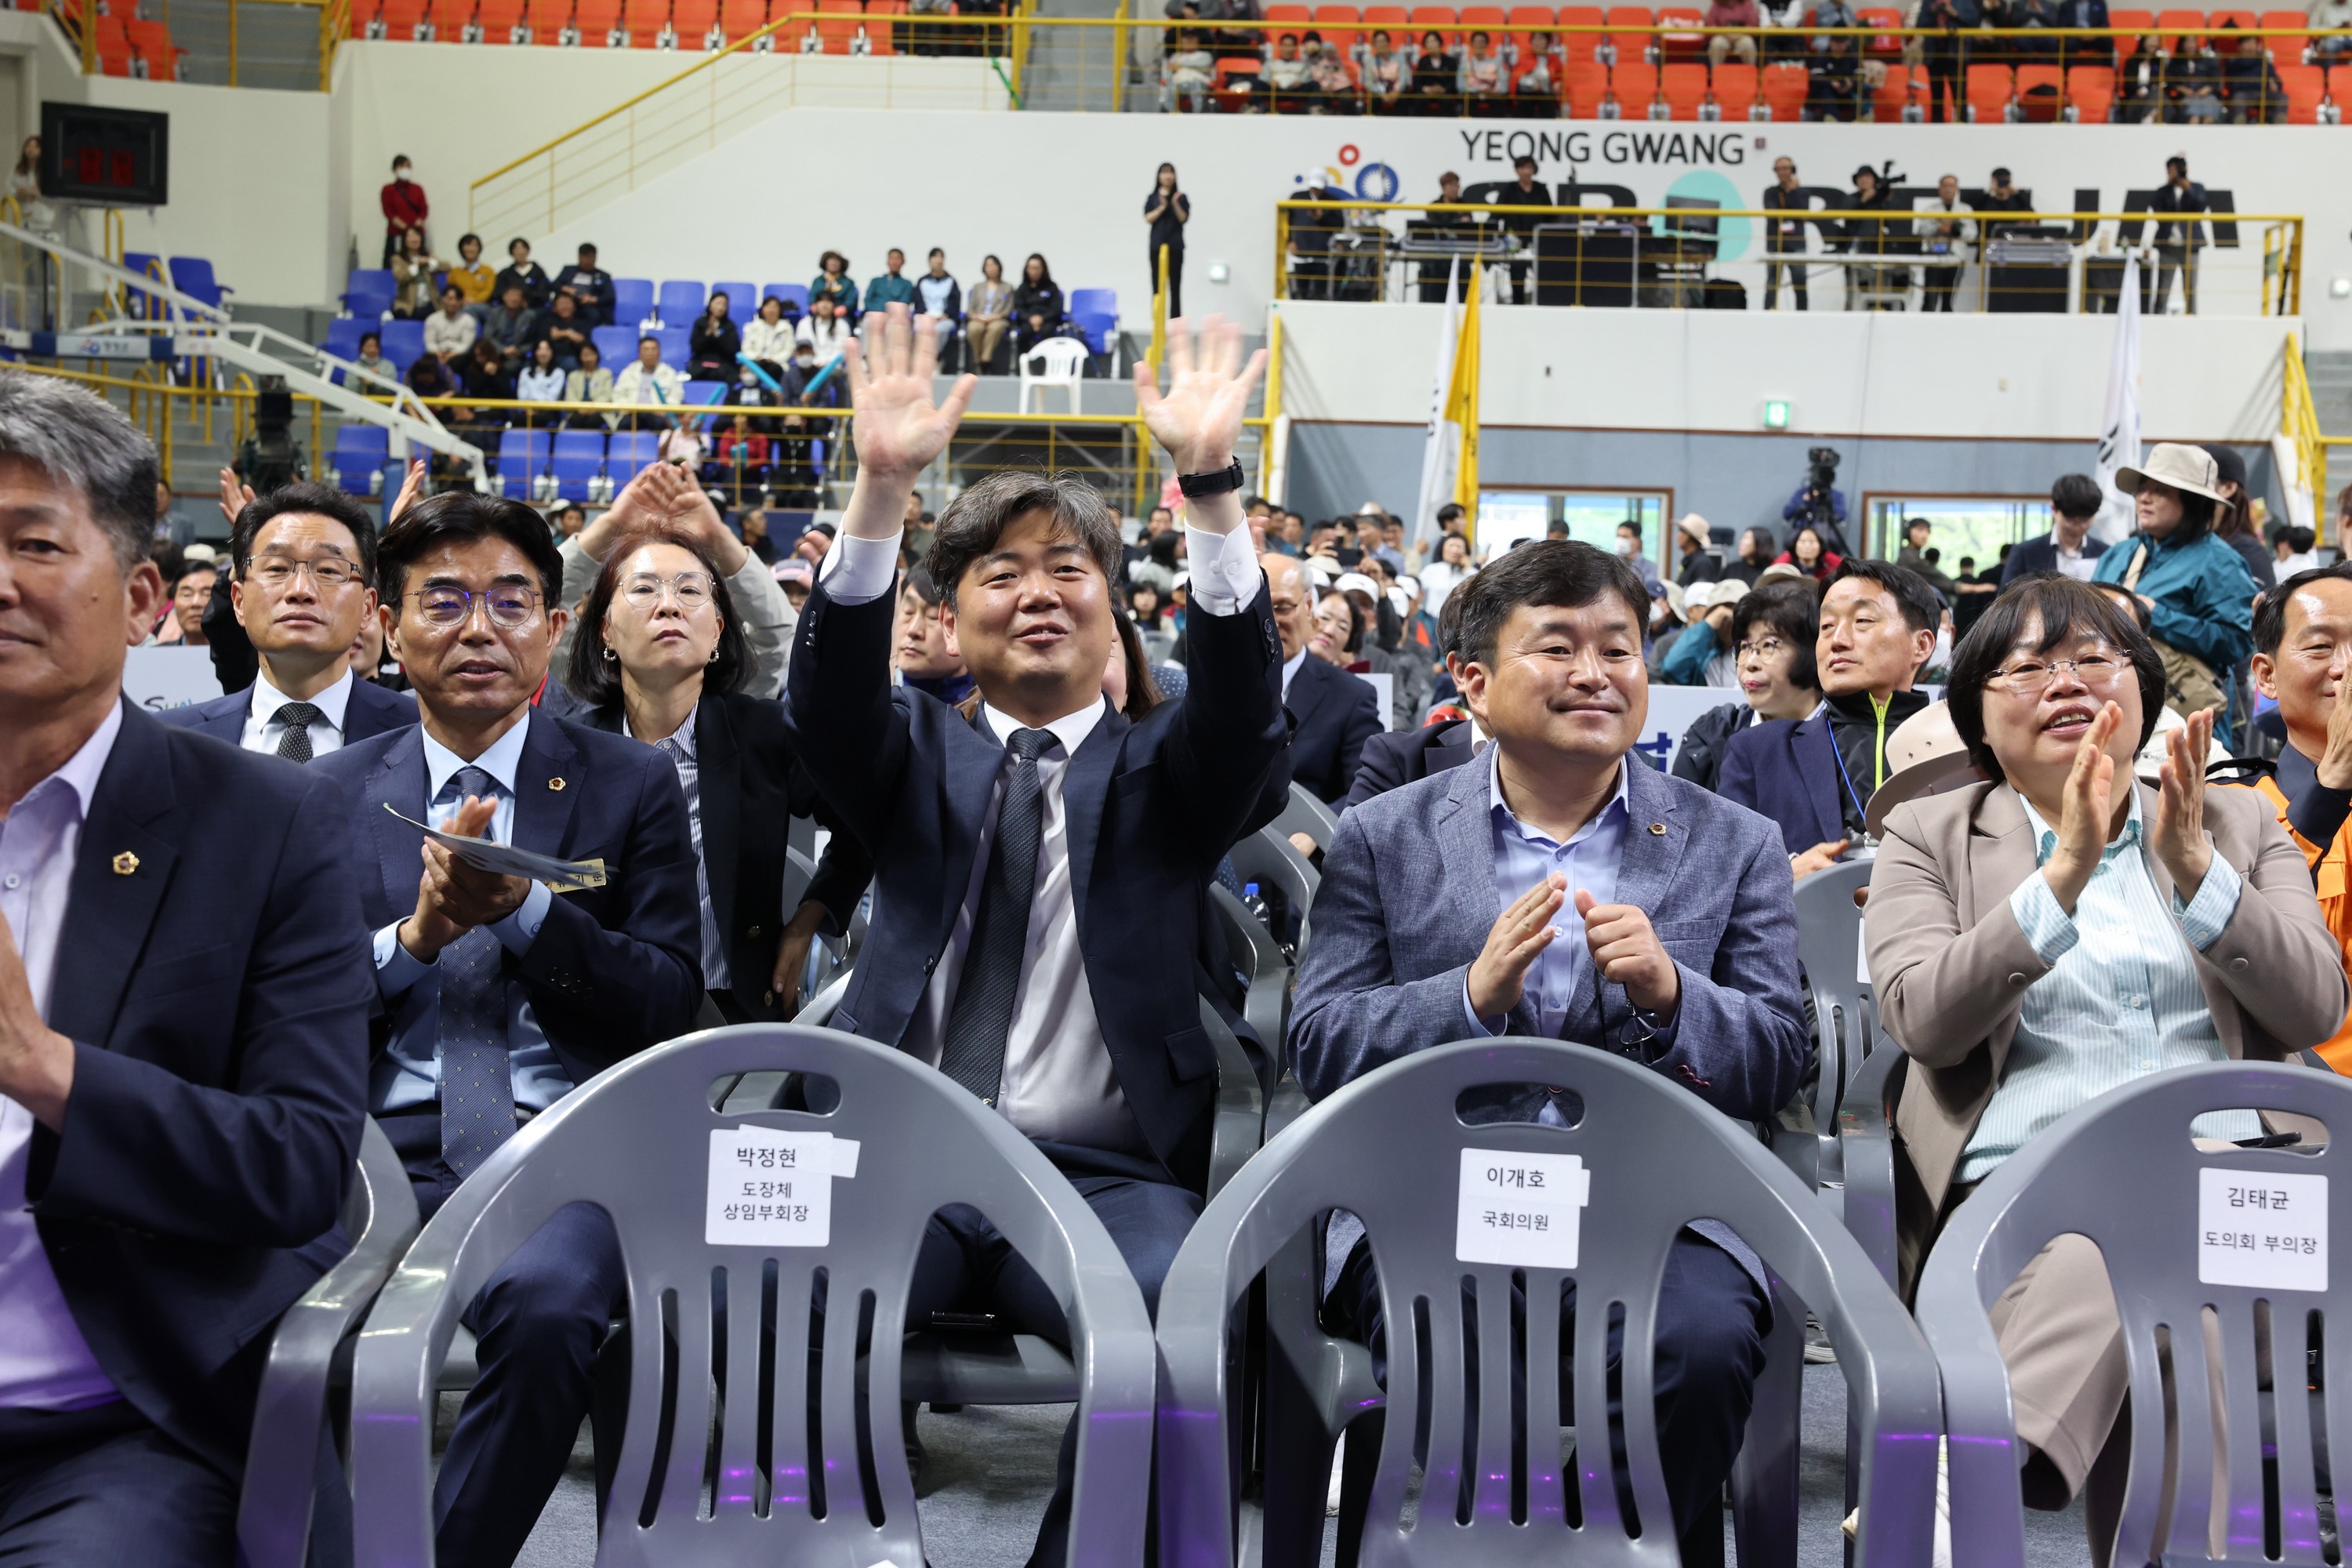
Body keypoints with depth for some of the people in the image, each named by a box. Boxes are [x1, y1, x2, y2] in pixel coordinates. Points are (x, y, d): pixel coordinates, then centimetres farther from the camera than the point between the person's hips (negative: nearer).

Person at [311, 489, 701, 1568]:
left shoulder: (632, 784, 9)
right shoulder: (333, 793, 15)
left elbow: (669, 1007, 1)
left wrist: (523, 904, -13)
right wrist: (417, 932, -10)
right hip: (388, 1149, 2)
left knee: (550, 1301, -34)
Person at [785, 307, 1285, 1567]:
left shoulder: (1160, 770, 13)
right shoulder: (918, 756, 16)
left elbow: (1241, 698, -8)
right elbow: (830, 691, -5)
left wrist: (1211, 483, -24)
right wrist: (883, 488, -22)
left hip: (1106, 1173, 0)